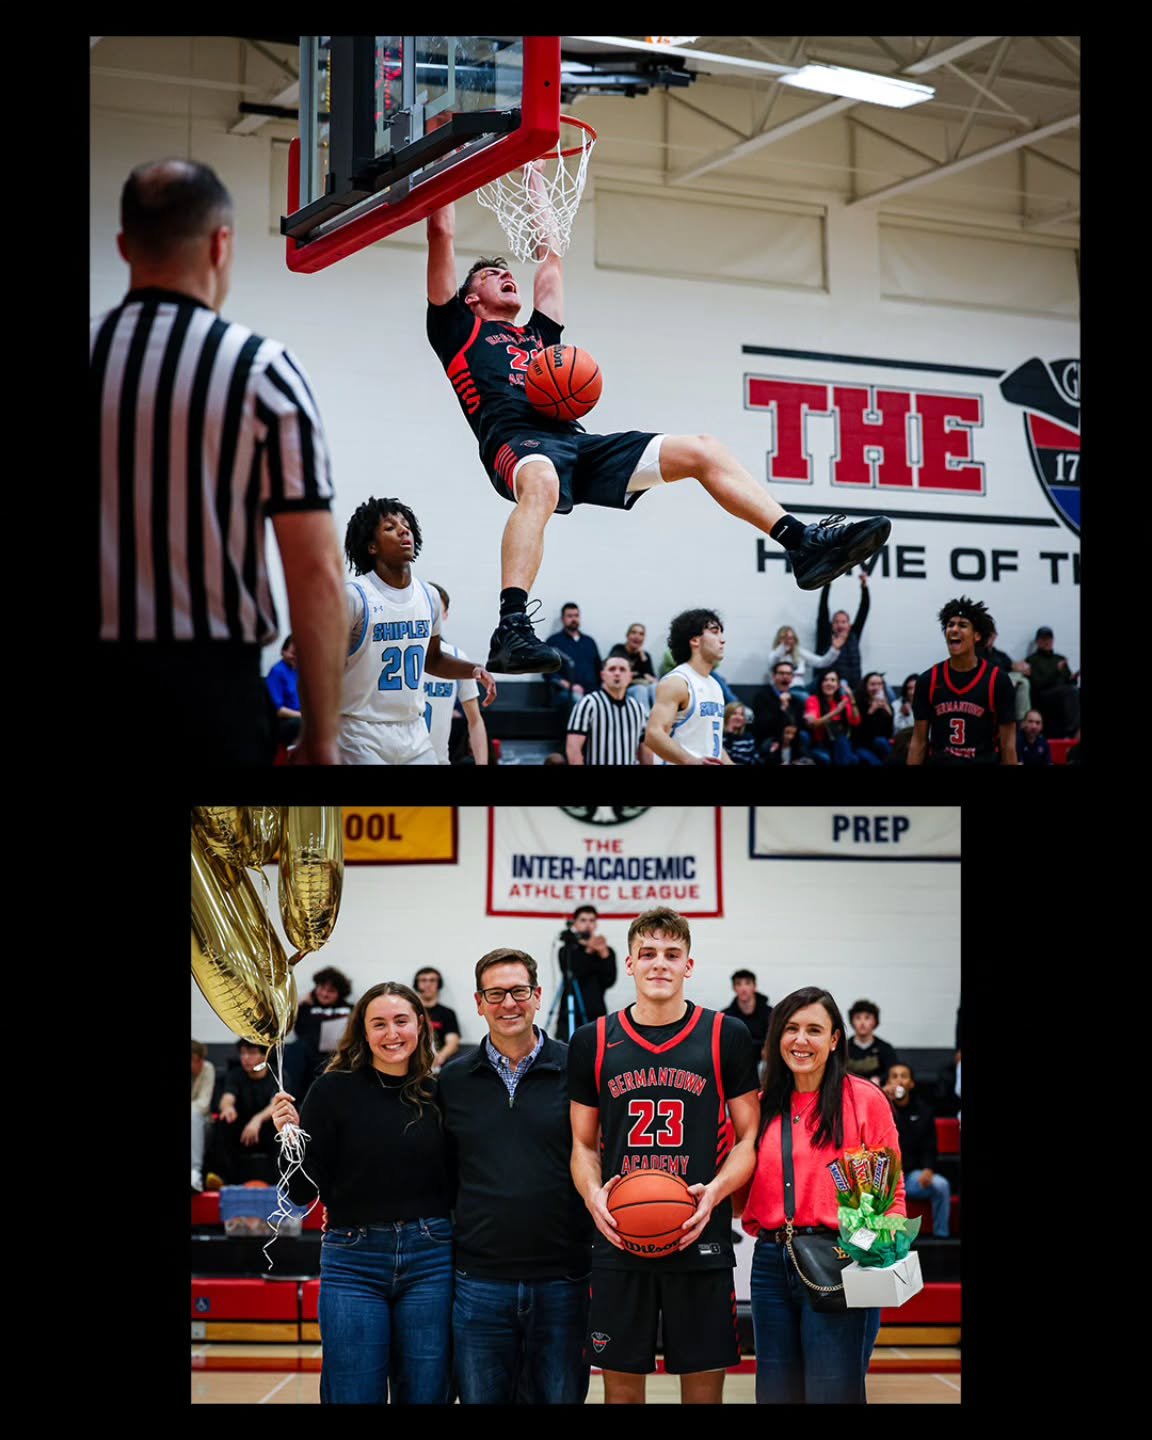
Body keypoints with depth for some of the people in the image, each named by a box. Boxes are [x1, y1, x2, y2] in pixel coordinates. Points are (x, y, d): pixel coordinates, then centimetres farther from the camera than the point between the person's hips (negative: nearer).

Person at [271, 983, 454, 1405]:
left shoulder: (437, 1094, 5)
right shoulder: (334, 1090, -2)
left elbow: (454, 1185, 11)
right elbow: (303, 1193, -4)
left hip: (429, 1260, 2)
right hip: (353, 1262, -2)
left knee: (425, 1395, 7)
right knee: (353, 1397, -1)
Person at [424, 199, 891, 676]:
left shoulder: (538, 332, 37)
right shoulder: (459, 329, 22)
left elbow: (549, 250, 46)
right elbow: (442, 232, 21)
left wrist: (534, 180, 52)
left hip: (580, 444, 7)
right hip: (517, 439, -7)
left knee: (703, 451, -4)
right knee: (541, 484, -44)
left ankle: (804, 542, -12)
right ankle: (512, 629, -59)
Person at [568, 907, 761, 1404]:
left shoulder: (727, 1036, 3)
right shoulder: (593, 1041, 6)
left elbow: (750, 1138, 5)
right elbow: (583, 1144, 11)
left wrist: (713, 1193, -13)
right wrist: (593, 1195, -9)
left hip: (701, 1242, -1)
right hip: (618, 1244, 1)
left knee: (704, 1388, 4)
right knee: (621, 1386, 6)